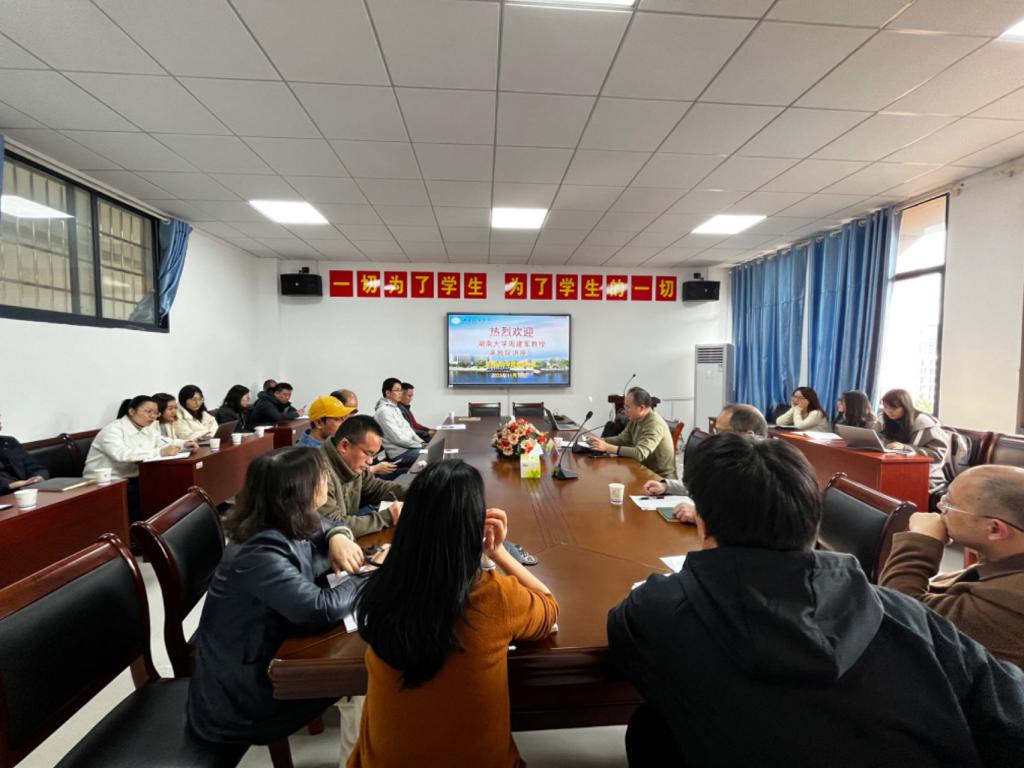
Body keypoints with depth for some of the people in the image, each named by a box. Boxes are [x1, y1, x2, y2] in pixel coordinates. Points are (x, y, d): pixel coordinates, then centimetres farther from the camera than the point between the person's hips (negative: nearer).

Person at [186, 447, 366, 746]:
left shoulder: (283, 528, -7)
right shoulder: (259, 554, -33)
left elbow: (320, 528, 13)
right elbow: (322, 609, -40)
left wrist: (337, 537, -12)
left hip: (262, 658, 8)